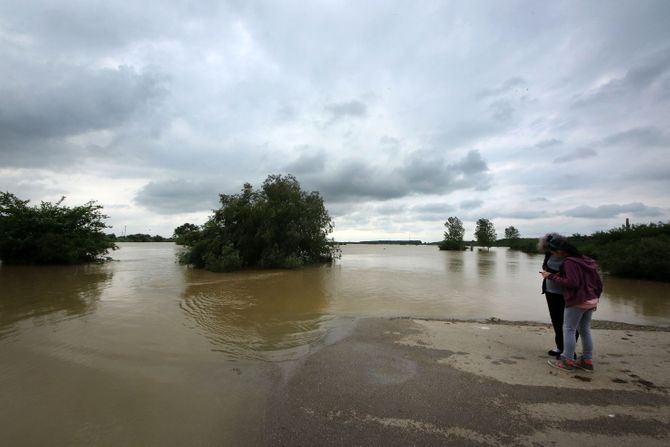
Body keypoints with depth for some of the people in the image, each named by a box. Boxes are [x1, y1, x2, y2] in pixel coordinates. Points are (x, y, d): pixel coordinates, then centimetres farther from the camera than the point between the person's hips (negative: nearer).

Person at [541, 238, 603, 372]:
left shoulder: (569, 262, -16)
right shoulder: (586, 261, 10)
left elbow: (572, 283, -23)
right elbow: (599, 282, 14)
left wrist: (552, 276, -17)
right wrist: (595, 298, 22)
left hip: (577, 302, -9)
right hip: (591, 301, 9)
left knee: (568, 330, 0)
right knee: (585, 330, 16)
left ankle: (567, 361, 5)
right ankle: (587, 361, 22)